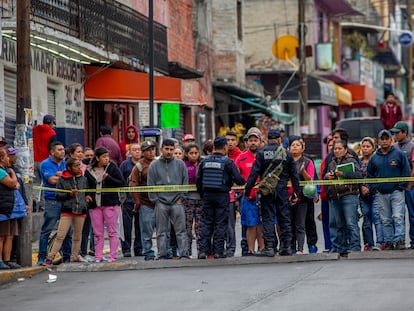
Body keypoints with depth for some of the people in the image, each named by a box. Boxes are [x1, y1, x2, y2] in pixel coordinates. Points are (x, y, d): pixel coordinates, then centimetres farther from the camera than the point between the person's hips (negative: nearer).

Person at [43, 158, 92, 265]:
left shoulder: (83, 179, 9)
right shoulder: (62, 180, -3)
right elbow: (58, 196, -3)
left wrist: (86, 197, 3)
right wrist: (69, 194, -17)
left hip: (81, 210, 4)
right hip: (67, 211, -4)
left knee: (77, 236, 12)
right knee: (60, 236, -9)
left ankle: (74, 256, 26)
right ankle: (50, 257, -8)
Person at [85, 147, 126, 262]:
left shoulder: (112, 167, 1)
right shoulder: (89, 170, 7)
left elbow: (122, 183, -3)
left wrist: (108, 178, -14)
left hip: (110, 203, -2)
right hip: (95, 204, 2)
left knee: (112, 231, -1)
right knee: (97, 233, 5)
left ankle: (112, 256, 1)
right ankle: (98, 256, 8)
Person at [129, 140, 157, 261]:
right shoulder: (139, 166, -3)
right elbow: (133, 185, -5)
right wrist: (137, 201, -8)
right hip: (145, 204, -4)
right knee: (147, 231, 0)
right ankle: (148, 254, 6)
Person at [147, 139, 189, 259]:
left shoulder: (180, 164, 7)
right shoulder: (154, 165, 7)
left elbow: (185, 182, 8)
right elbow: (151, 185, 5)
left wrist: (181, 197, 0)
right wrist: (155, 200, -2)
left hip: (177, 202, 0)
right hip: (161, 203, 0)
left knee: (181, 230, -2)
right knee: (162, 231, 2)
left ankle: (184, 254, -2)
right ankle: (162, 255, 4)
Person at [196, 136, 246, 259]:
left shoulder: (205, 161, 6)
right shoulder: (228, 162, -8)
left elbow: (198, 180, 9)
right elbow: (238, 179, -11)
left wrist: (202, 194, 20)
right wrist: (244, 182, 11)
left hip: (207, 195, 3)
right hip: (222, 195, -3)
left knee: (206, 223, 7)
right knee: (221, 224, 3)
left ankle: (203, 250, 2)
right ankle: (218, 251, 2)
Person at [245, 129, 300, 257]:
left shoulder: (261, 153, -2)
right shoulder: (286, 154, 4)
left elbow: (254, 173, -7)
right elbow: (294, 175, 7)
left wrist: (247, 190, -2)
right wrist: (296, 193, 13)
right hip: (282, 190, 1)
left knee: (268, 218, 1)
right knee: (284, 218, 9)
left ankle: (269, 247, -6)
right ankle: (286, 246, 9)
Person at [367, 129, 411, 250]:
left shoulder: (399, 154, 1)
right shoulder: (374, 158, 10)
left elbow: (406, 172, 1)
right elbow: (369, 175, 18)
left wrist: (401, 187, -6)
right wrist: (374, 189, 6)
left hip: (396, 192, -3)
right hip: (381, 194, 3)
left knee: (398, 217, -12)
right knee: (386, 220, 4)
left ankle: (400, 240, -15)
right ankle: (388, 242, 7)